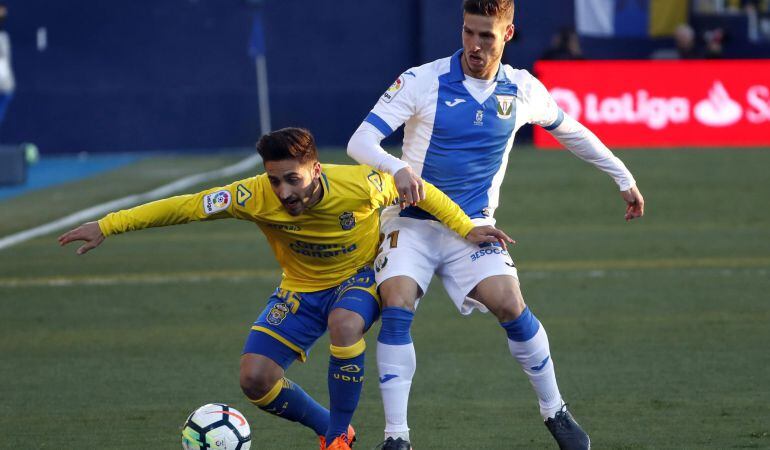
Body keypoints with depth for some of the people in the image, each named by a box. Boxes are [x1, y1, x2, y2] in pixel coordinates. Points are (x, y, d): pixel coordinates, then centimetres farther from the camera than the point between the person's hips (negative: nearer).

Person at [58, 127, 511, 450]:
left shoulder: (358, 185, -29)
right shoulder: (257, 196, -27)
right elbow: (184, 207, -23)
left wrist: (466, 228, -13)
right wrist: (107, 226, -25)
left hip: (360, 277, -3)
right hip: (301, 290, 3)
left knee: (345, 324, -38)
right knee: (255, 378, -15)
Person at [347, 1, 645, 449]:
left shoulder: (523, 90, 1)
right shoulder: (422, 81, -10)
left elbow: (570, 131, 20)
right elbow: (360, 142, -16)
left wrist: (624, 178, 25)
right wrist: (398, 169, -37)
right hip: (412, 222, -1)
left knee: (509, 305, -19)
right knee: (396, 309, -23)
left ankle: (556, 412, 2)